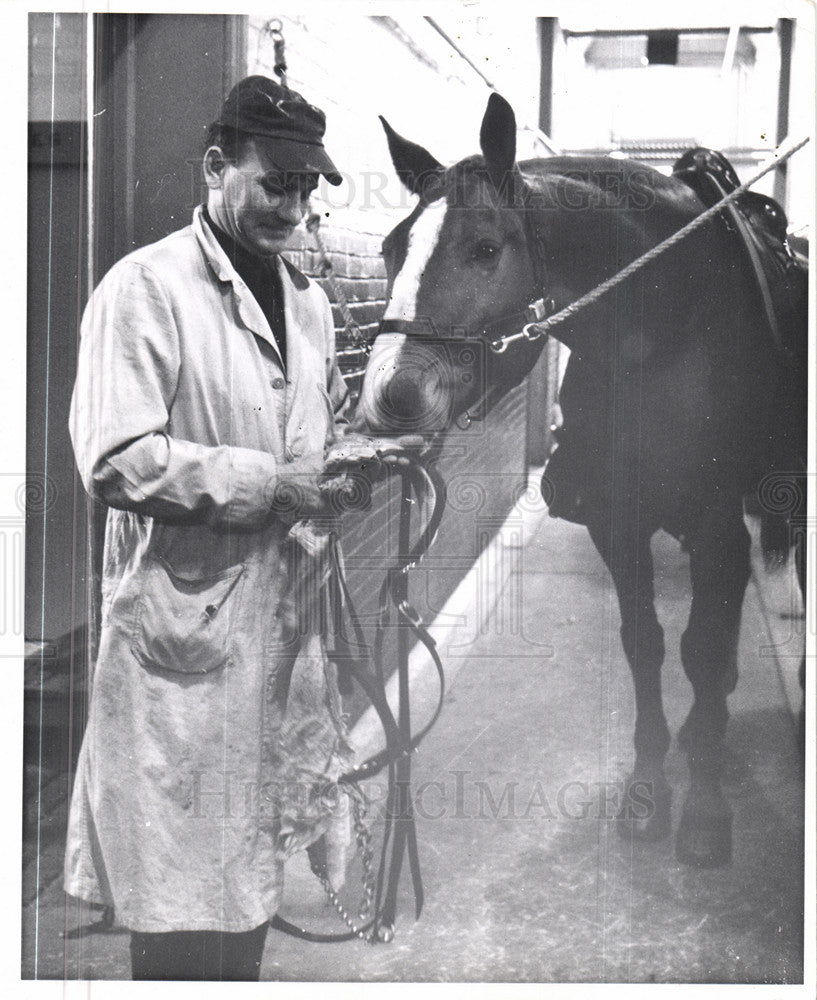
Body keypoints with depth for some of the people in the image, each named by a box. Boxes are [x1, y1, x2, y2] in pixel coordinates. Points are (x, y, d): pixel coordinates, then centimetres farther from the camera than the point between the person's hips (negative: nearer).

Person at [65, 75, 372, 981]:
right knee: (186, 884, 1)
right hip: (187, 626, -7)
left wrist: (356, 457, 5)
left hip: (287, 623, 7)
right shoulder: (144, 286, -11)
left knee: (256, 858, 18)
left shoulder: (306, 298, 13)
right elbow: (113, 462, -21)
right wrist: (273, 483, -21)